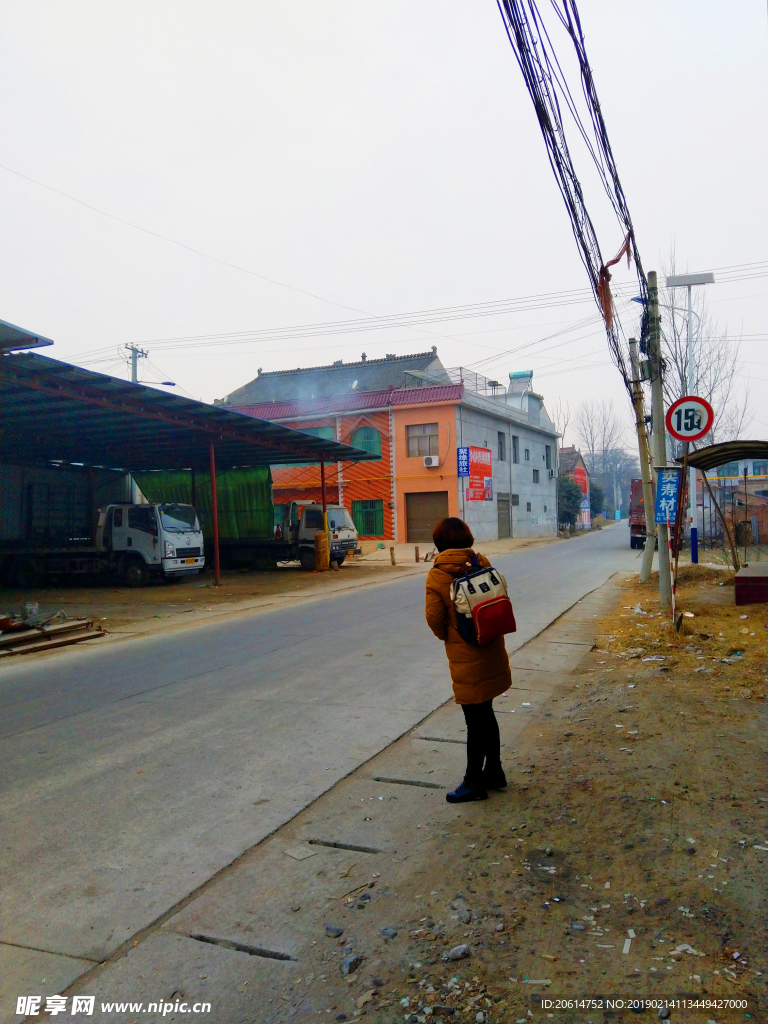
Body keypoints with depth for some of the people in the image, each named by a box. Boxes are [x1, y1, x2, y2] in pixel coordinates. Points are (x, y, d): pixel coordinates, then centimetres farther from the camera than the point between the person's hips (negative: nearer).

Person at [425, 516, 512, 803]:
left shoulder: (436, 576, -14)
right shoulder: (481, 563, -3)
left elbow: (434, 618, -11)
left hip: (465, 656, -5)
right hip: (491, 650, 5)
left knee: (476, 718, 4)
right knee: (485, 714, 20)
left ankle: (474, 782, 17)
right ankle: (494, 771, 31)